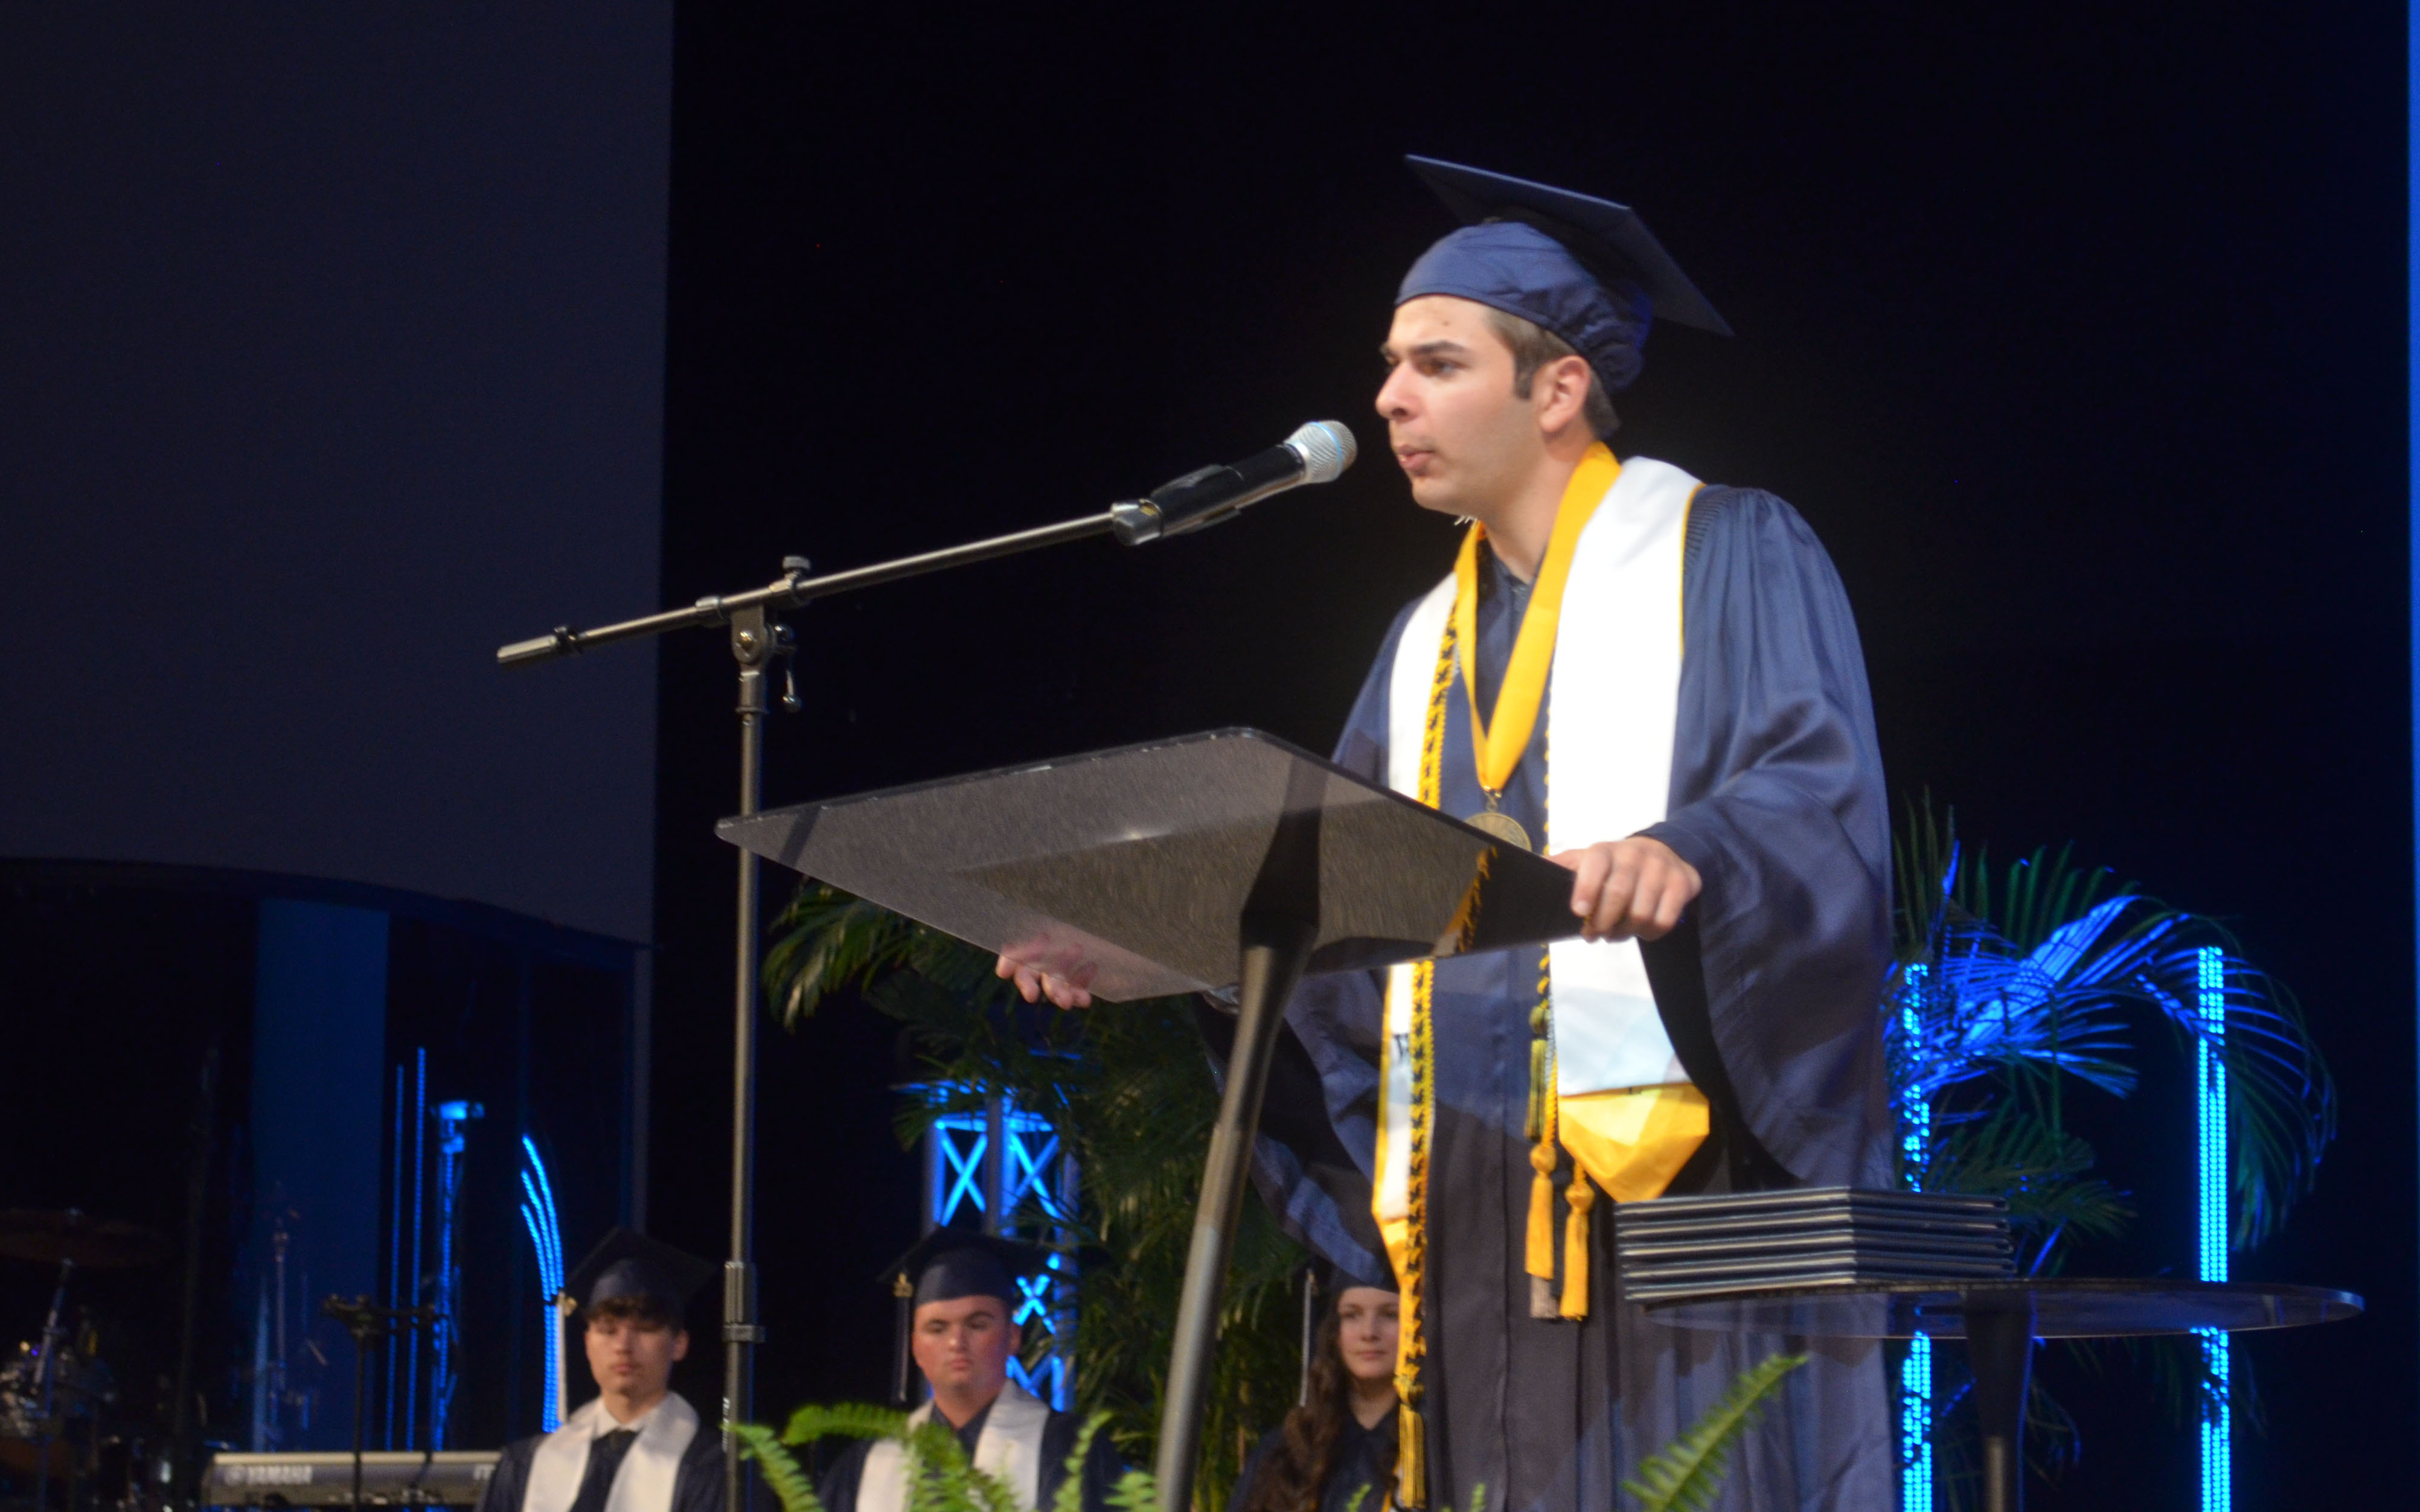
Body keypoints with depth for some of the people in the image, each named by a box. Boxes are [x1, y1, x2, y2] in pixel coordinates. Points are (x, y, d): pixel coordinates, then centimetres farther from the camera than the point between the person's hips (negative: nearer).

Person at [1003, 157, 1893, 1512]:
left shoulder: (1732, 558, 2)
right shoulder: (1432, 638, 22)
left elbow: (1824, 812, -12)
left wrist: (1688, 857, -33)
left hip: (1685, 1187, -6)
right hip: (1480, 1225, 6)